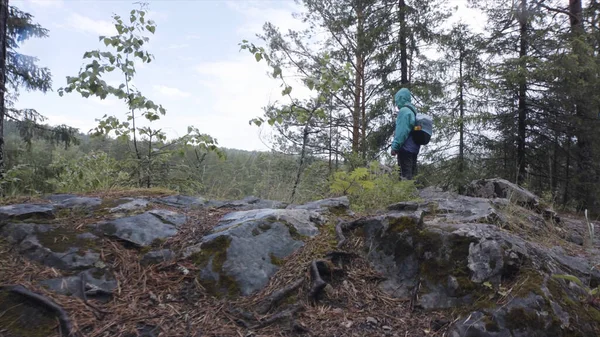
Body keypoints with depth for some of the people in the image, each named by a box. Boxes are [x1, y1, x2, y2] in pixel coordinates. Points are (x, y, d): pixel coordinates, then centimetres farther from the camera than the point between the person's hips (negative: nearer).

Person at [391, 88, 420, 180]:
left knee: (405, 175, -9)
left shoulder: (404, 110, -12)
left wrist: (395, 146, -16)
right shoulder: (412, 111, 16)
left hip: (405, 148, -9)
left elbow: (401, 131, -19)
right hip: (414, 148, 9)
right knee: (412, 174, 12)